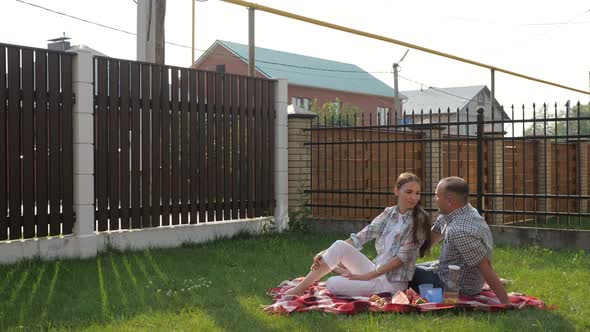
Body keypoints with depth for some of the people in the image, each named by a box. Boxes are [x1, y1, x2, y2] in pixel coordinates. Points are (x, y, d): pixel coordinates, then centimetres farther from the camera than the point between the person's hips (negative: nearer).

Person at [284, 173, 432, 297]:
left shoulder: (419, 220, -11)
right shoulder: (388, 213, 6)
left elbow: (401, 257, -15)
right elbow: (359, 238, 0)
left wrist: (366, 276, -16)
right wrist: (326, 253, -11)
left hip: (393, 282, -6)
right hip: (375, 270, 6)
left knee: (332, 284, -22)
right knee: (339, 246, -17)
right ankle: (300, 288, -12)